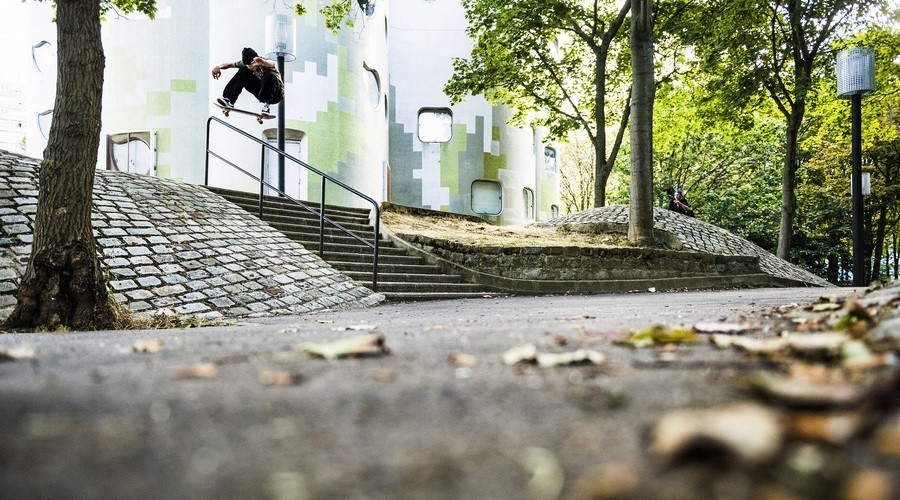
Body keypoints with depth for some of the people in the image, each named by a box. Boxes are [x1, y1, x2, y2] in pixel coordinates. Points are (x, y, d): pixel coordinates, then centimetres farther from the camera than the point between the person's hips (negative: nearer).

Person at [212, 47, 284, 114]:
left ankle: (265, 104, -30)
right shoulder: (246, 64, -6)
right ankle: (229, 100, -14)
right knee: (242, 71, -8)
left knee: (269, 76, -38)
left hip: (276, 94, -6)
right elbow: (230, 64, -3)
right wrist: (219, 67, -25)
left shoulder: (265, 63, -24)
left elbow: (272, 64, -49)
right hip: (262, 92, 6)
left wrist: (262, 62, -71)